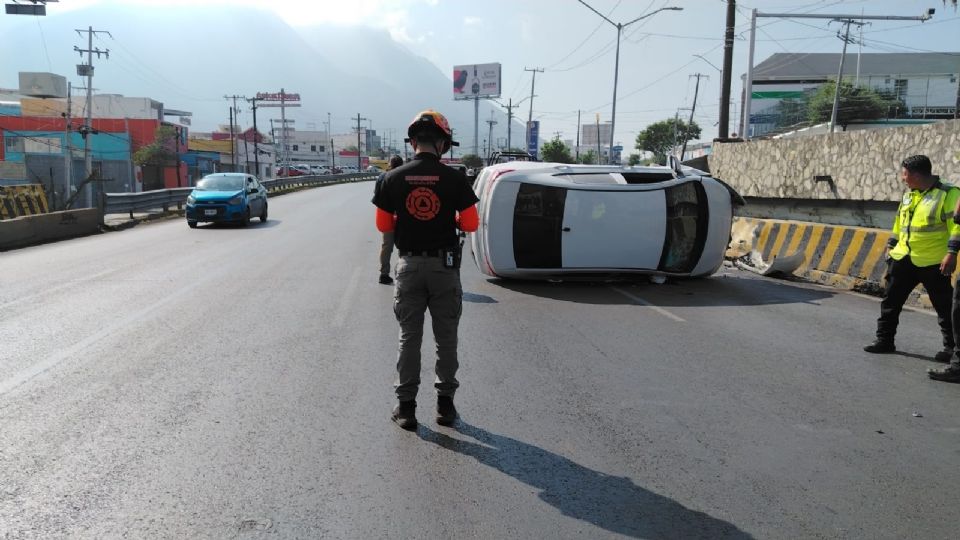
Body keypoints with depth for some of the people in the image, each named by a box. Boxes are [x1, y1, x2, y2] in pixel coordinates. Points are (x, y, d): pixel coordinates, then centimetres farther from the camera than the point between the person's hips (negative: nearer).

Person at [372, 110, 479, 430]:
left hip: (409, 265, 1)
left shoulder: (393, 178, -4)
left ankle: (406, 406, 13)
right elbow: (470, 224, -4)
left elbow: (383, 225, 1)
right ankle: (445, 403, 18)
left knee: (409, 337, 9)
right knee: (446, 337, 11)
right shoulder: (453, 178, -7)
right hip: (444, 265, -1)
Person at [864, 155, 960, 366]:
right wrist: (891, 245, 19)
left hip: (933, 262, -7)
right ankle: (885, 340, 17)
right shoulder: (908, 195, 12)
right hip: (903, 259, 7)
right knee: (891, 300, 8)